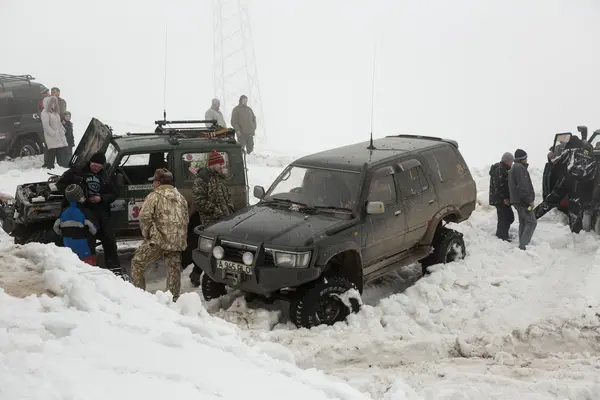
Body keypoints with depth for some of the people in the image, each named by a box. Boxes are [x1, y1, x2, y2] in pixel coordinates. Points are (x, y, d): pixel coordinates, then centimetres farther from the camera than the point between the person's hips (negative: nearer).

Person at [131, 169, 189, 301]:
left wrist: (147, 234, -2)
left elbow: (144, 216, -14)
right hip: (177, 241, 5)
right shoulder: (180, 197, 16)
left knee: (137, 263, 8)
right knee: (174, 268, 11)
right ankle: (173, 298, 12)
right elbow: (186, 219, 16)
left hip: (158, 239, -5)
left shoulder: (154, 196, -3)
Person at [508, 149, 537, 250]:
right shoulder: (520, 168, -15)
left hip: (516, 200, 11)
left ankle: (522, 245, 17)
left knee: (523, 223, 15)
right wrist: (530, 201, -18)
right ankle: (524, 244, -16)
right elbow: (522, 187, -22)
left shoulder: (513, 168, 20)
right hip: (522, 201, -11)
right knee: (531, 222, -10)